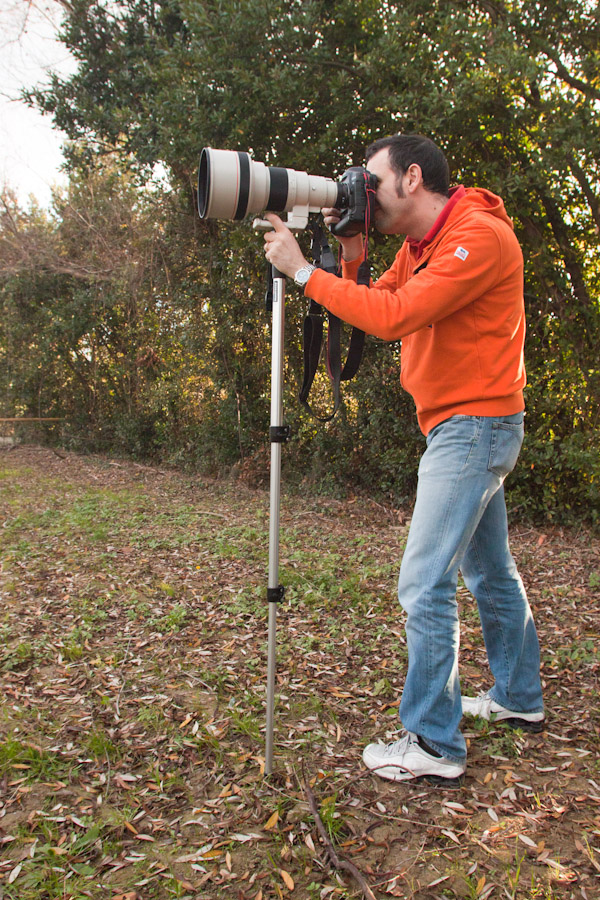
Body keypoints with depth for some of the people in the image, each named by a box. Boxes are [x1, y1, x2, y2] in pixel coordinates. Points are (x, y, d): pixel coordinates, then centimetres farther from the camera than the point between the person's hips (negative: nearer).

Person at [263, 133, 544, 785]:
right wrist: (350, 258, -5)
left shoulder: (480, 236, -18)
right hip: (465, 428, 10)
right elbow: (371, 305, 9)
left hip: (474, 425, -10)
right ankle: (519, 699, 37)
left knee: (424, 585, -10)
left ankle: (434, 746, 3)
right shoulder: (420, 245, 13)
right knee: (489, 570, 19)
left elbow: (394, 316, -28)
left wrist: (302, 270, -23)